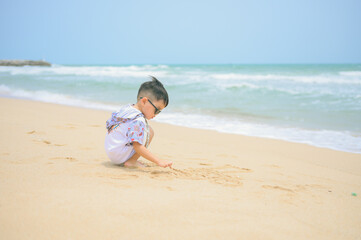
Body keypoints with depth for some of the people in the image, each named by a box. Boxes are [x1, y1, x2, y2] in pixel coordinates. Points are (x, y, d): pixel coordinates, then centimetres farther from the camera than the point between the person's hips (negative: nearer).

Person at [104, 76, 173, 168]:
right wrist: (159, 161, -30)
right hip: (119, 156, -10)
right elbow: (137, 147, -29)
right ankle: (131, 161, -9)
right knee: (149, 131, -10)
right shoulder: (138, 121, -24)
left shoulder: (126, 108, 5)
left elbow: (109, 123, 18)